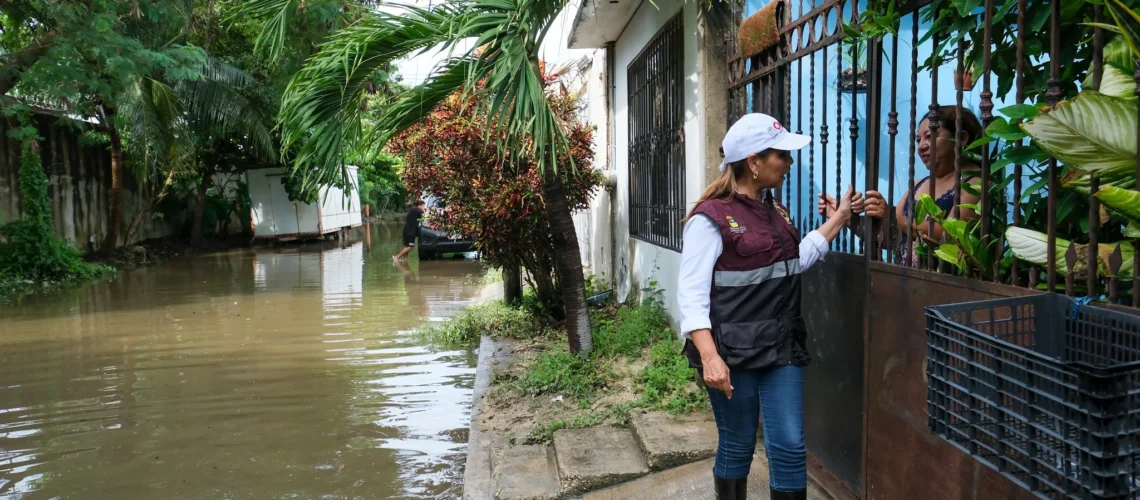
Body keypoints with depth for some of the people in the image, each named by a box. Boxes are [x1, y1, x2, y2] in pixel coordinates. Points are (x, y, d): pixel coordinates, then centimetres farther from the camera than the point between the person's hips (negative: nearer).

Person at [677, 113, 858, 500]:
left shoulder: (773, 210, 10)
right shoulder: (712, 218, -14)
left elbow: (795, 262, 21)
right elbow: (692, 293, -19)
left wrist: (839, 218, 18)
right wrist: (709, 357, -29)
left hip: (782, 346, 7)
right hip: (733, 351, -6)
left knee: (790, 447, 5)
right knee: (737, 447, 7)